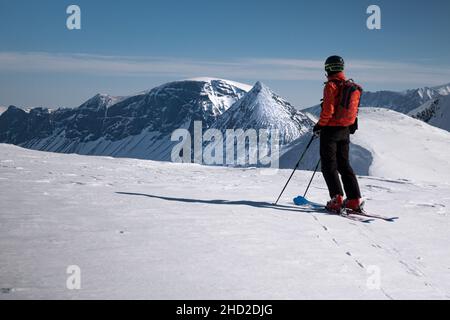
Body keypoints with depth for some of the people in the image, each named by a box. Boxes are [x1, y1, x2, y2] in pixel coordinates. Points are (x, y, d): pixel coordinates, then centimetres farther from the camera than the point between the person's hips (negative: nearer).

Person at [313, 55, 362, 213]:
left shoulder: (331, 85, -14)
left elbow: (328, 109, -19)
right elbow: (354, 110, 13)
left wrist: (320, 125, -9)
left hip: (331, 129, -7)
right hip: (345, 131, 8)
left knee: (329, 166, -2)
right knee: (344, 165, 13)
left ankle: (337, 199, -11)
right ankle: (355, 200, 9)